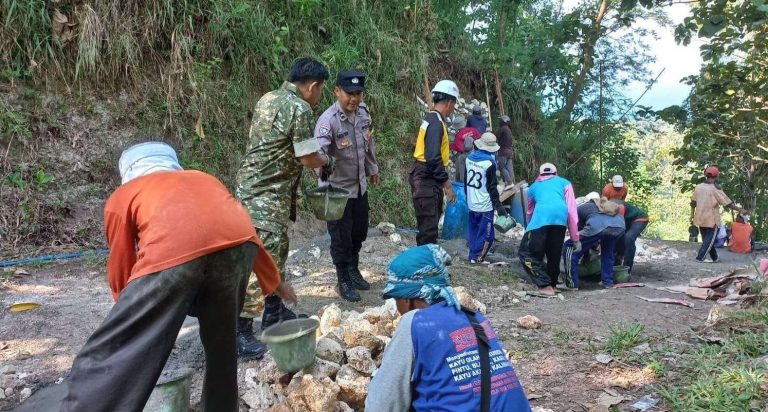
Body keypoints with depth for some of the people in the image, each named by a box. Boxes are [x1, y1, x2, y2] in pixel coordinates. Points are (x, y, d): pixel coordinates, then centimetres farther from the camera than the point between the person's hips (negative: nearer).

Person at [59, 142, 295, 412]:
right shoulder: (204, 179, 40)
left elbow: (120, 271, 33)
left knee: (105, 362, 7)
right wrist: (274, 282, 61)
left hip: (173, 251, -4)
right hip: (238, 244, 4)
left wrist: (134, 319, 51)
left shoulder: (122, 196, 31)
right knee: (221, 344, 27)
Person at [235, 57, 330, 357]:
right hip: (267, 194, -10)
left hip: (254, 185, 10)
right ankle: (240, 331, -6)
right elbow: (307, 157, -11)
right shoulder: (300, 109, -14)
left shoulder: (269, 99, 13)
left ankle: (274, 312, 30)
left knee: (277, 251, 19)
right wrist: (327, 161, 10)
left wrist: (316, 154, 22)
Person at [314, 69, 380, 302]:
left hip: (359, 185, 7)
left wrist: (373, 170, 21)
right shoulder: (328, 120, -25)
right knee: (341, 237, 6)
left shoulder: (363, 112, -3)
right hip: (337, 188, -6)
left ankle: (354, 269, 44)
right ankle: (343, 280, 27)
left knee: (359, 232, 21)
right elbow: (319, 151, -38)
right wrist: (323, 169, -57)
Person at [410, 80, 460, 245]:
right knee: (428, 227, -6)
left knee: (432, 223, 23)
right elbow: (432, 158, -26)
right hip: (427, 180, -11)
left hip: (426, 178, 11)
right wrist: (446, 182, -22)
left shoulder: (431, 119, 12)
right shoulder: (436, 123, -19)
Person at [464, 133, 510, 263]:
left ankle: (473, 255, 23)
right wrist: (499, 206, -8)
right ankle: (477, 257, 3)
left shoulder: (469, 158, 3)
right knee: (486, 233, 2)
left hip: (472, 203, 7)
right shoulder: (489, 163, -17)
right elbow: (492, 187, -15)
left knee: (473, 231, 17)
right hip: (485, 205, -7)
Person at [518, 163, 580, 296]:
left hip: (541, 215, -2)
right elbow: (572, 210, 23)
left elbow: (530, 212, 47)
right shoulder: (564, 183, 33)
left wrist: (529, 228, 64)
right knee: (554, 254, 16)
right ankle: (552, 284, 23)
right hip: (560, 215, 2)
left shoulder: (534, 186, 36)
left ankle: (545, 286, -9)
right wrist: (575, 237, 23)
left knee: (526, 252, 1)